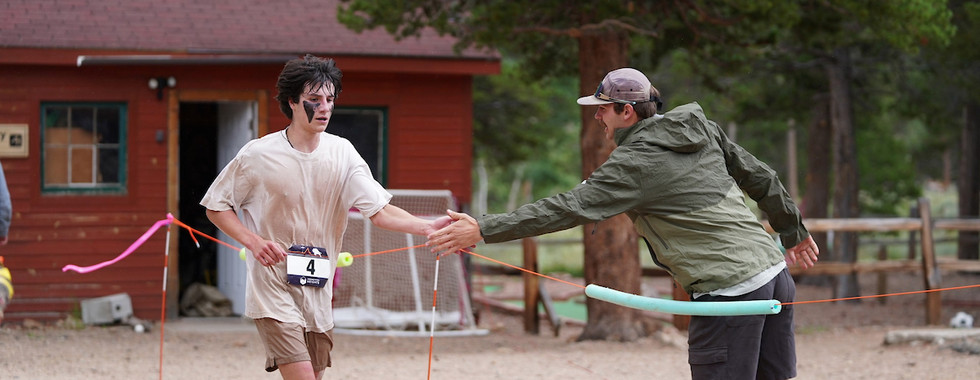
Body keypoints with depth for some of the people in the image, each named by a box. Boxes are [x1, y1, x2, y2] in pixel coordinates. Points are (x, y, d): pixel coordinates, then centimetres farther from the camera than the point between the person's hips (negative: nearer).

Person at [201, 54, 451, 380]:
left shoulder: (341, 152, 0)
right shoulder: (257, 155, -9)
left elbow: (380, 212, -8)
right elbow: (216, 207, 1)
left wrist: (428, 227, -25)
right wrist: (253, 241, -15)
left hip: (318, 294, 5)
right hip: (272, 289, -5)